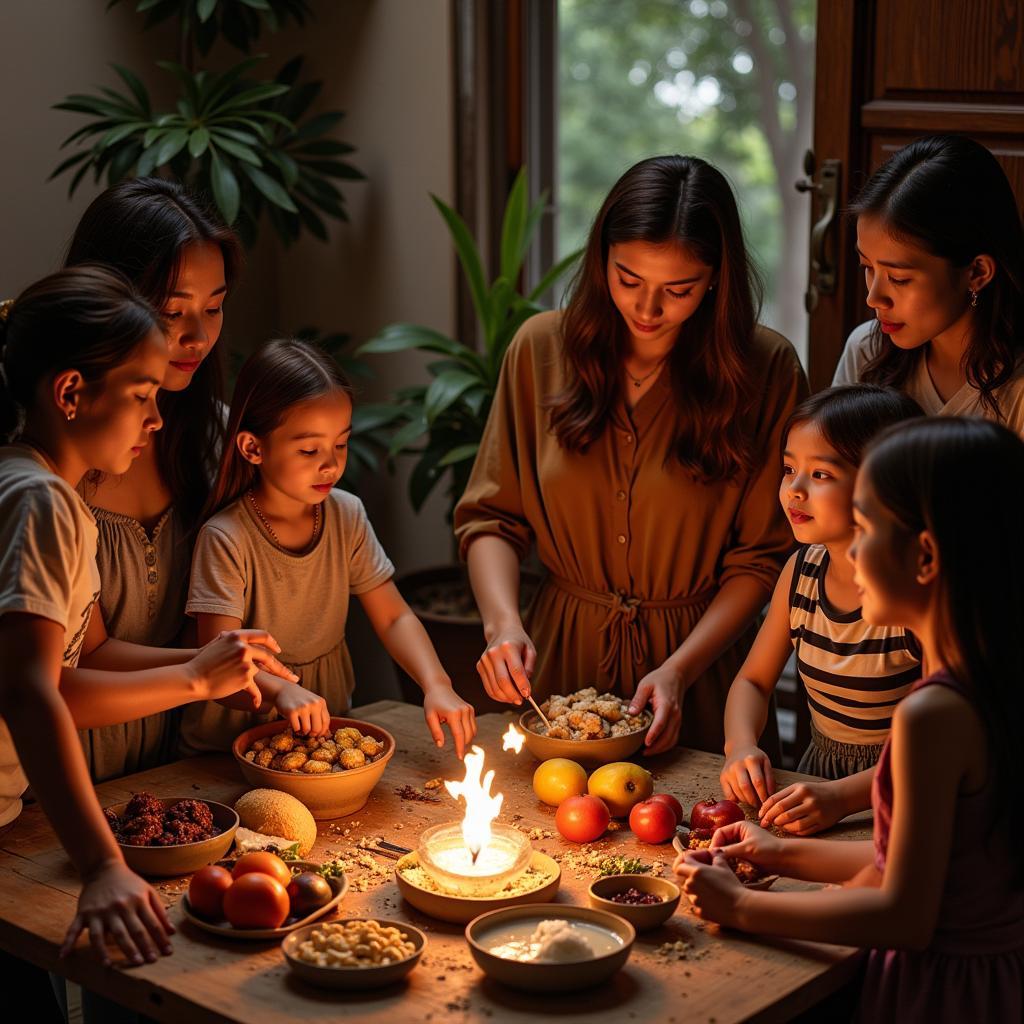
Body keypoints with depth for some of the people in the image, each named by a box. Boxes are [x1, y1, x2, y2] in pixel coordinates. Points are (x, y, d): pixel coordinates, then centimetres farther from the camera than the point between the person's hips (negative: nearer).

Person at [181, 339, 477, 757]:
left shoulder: (346, 515, 0)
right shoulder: (226, 538, -17)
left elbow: (394, 618, 2)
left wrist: (436, 685, -17)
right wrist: (280, 690, -42)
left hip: (329, 731, 4)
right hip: (233, 744, -4)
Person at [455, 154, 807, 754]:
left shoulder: (765, 369, -8)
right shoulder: (543, 348, -2)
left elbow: (763, 557, -4)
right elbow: (491, 518, 3)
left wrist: (679, 669, -14)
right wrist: (503, 623, -14)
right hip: (560, 658, 2)